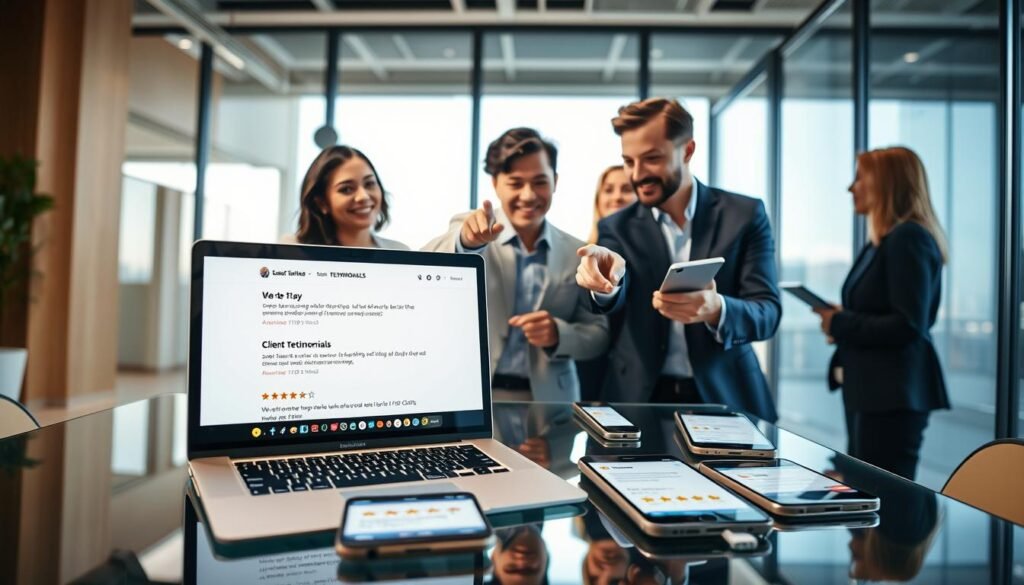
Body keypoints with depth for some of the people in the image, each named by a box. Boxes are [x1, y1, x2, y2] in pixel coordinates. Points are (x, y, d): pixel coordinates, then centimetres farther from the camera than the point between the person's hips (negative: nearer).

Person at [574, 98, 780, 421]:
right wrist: (606, 280, -36)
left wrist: (716, 310, -28)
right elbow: (614, 298, -13)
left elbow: (768, 312, -7)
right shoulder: (616, 227, 3)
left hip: (724, 397, 0)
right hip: (638, 400, 1)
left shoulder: (744, 215, 0)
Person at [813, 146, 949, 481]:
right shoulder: (881, 242, 15)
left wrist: (840, 324, -13)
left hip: (893, 396, -10)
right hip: (868, 390, 10)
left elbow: (909, 326, -21)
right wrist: (839, 318, 1)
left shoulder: (909, 238, -14)